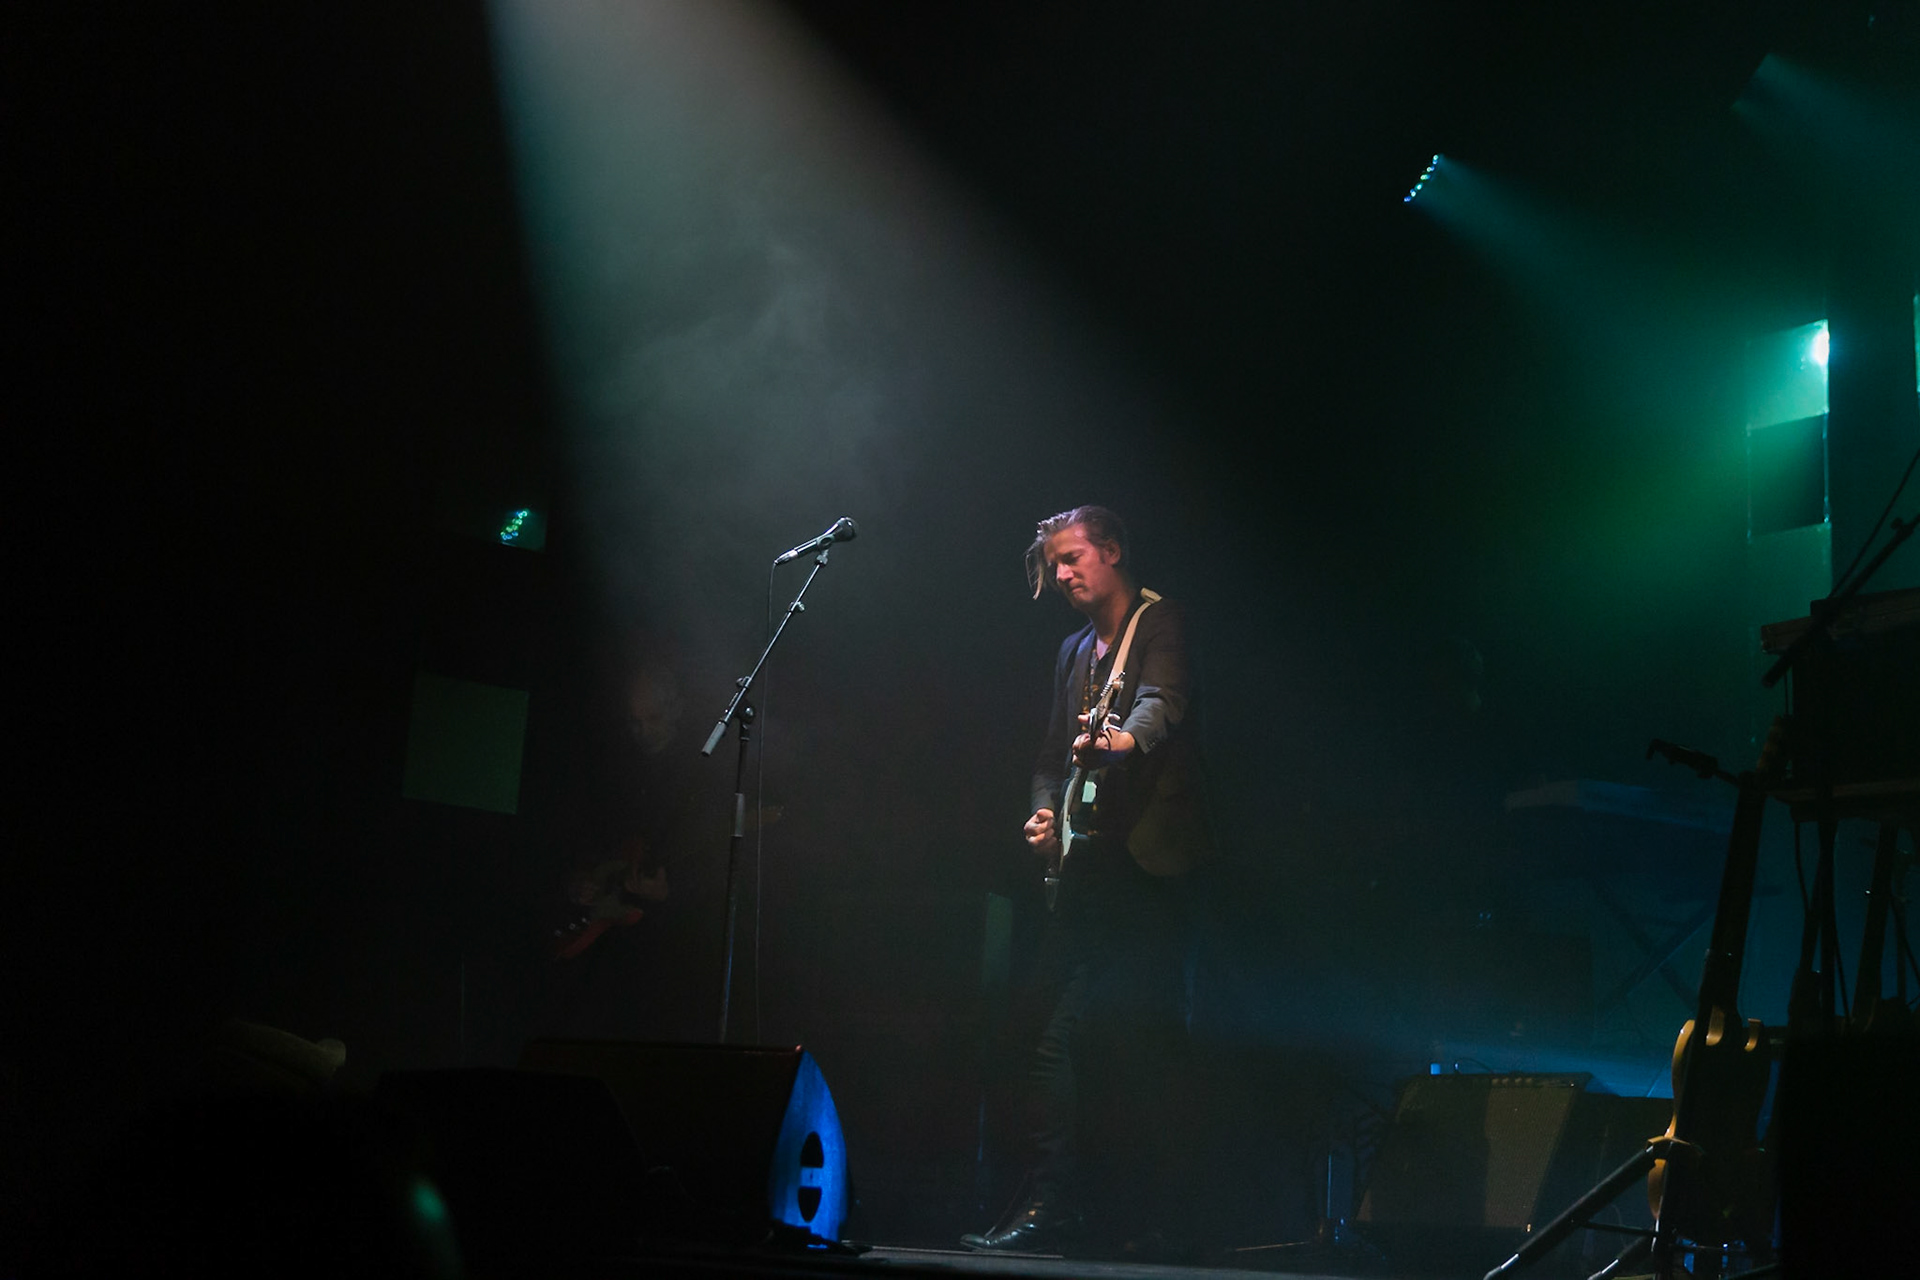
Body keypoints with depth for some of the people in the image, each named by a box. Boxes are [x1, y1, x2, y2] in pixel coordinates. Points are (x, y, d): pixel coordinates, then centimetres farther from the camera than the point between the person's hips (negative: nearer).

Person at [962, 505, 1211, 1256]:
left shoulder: (1160, 625, 0)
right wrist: (1045, 811, 4)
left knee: (1139, 1040, -8)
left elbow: (1162, 702, -19)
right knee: (1046, 1027, -2)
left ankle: (1136, 1215, 0)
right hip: (1088, 864, 7)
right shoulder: (1075, 652, 22)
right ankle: (1050, 1202, 0)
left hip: (1146, 858, -7)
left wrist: (1126, 736, -40)